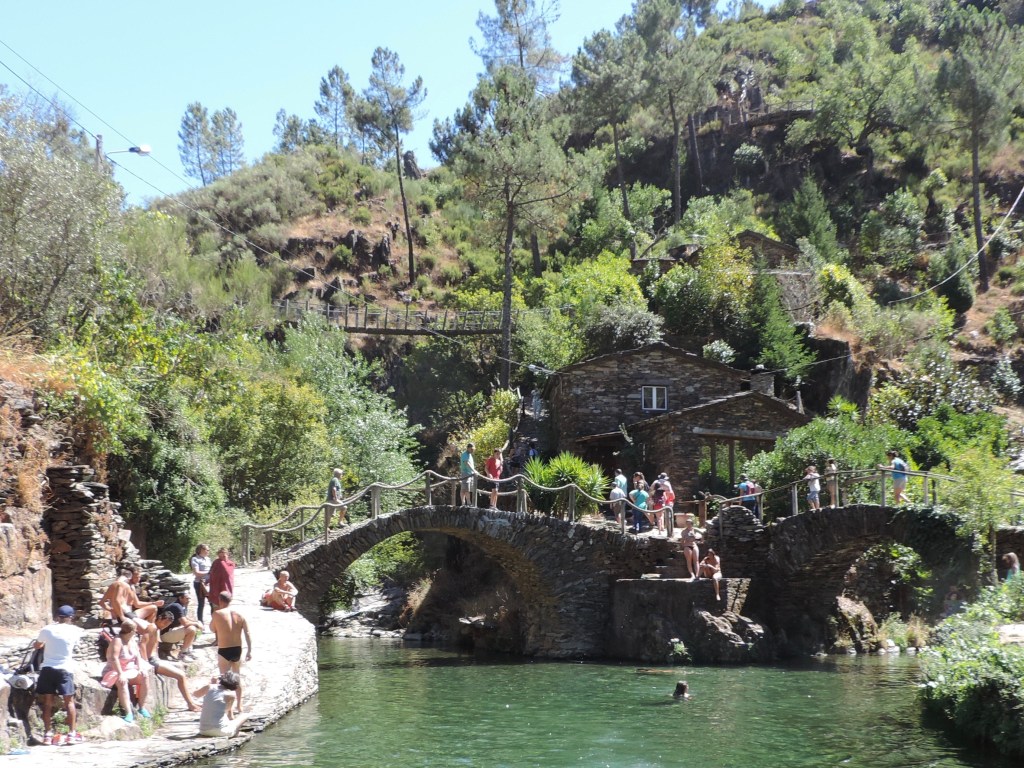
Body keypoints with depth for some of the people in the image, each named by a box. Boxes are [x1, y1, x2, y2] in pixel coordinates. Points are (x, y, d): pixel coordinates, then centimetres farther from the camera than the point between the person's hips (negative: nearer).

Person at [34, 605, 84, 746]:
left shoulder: (47, 629, 0)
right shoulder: (75, 631, -4)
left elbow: (36, 646, 14)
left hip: (47, 668, 2)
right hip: (65, 669, -2)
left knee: (47, 702, 6)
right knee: (69, 701, 6)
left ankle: (48, 735, 6)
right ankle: (72, 734, 4)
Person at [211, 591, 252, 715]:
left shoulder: (217, 614, -8)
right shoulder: (239, 615, 2)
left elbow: (212, 629, 5)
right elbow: (247, 633, -1)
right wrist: (249, 650, 2)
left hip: (224, 651, -4)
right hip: (237, 649, 4)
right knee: (237, 676, 22)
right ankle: (239, 705, 32)